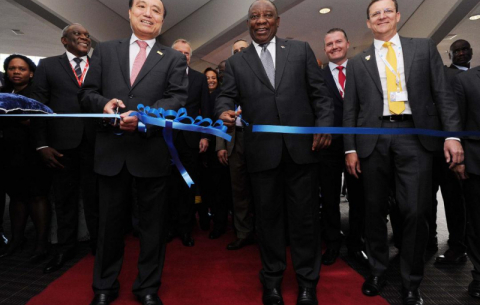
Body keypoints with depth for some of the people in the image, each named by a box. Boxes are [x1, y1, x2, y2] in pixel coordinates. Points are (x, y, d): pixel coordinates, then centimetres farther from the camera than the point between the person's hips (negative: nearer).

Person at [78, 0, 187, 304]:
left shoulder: (174, 58, 7)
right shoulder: (105, 50, 13)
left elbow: (177, 99, -7)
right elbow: (87, 93, 10)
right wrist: (103, 103, -13)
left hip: (153, 151, -1)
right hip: (111, 151, 2)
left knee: (153, 224, 10)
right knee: (110, 221, 14)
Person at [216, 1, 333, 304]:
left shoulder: (301, 49, 12)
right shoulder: (236, 62, 13)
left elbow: (319, 92, 8)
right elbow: (227, 95, 3)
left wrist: (324, 125, -6)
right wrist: (224, 111, -19)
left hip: (301, 146, 0)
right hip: (262, 151, 1)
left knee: (305, 215, 7)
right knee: (268, 216, 11)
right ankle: (272, 279, 28)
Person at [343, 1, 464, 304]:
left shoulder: (424, 48, 12)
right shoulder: (357, 62, 13)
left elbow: (443, 93, 6)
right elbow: (350, 109, 9)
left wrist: (452, 134, -5)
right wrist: (350, 148, 1)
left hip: (415, 136, -1)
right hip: (373, 139, 1)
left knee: (416, 211, -2)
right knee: (375, 210, 7)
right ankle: (378, 271, 26)